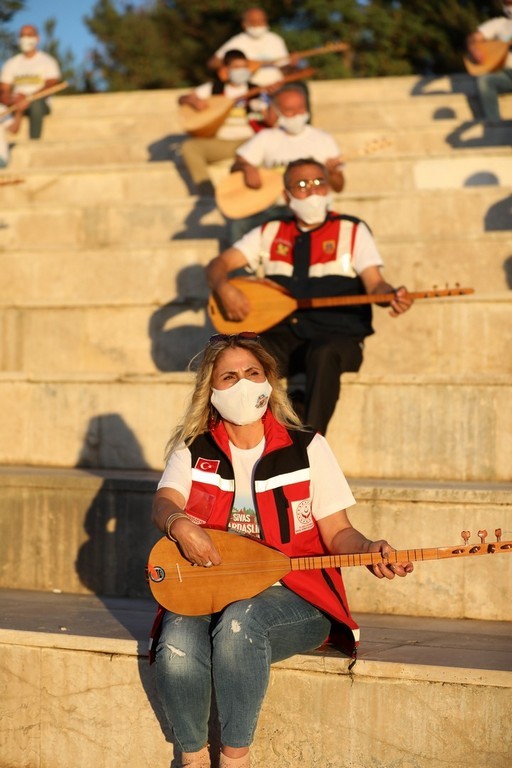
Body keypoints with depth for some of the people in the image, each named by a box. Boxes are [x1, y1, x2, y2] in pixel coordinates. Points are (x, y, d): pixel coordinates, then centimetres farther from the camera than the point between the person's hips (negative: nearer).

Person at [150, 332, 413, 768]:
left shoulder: (307, 449, 5)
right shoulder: (193, 451, 10)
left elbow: (337, 533, 4)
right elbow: (164, 504, -7)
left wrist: (368, 551, -19)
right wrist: (179, 524, -32)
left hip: (292, 596, -2)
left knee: (240, 621, -36)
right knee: (177, 648, -30)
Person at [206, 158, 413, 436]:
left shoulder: (352, 232, 7)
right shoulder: (269, 233, 14)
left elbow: (374, 283, -5)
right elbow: (217, 265, 11)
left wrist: (392, 295, -30)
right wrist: (225, 288, -14)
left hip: (337, 339, -2)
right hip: (282, 337, 2)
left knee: (324, 355, -39)